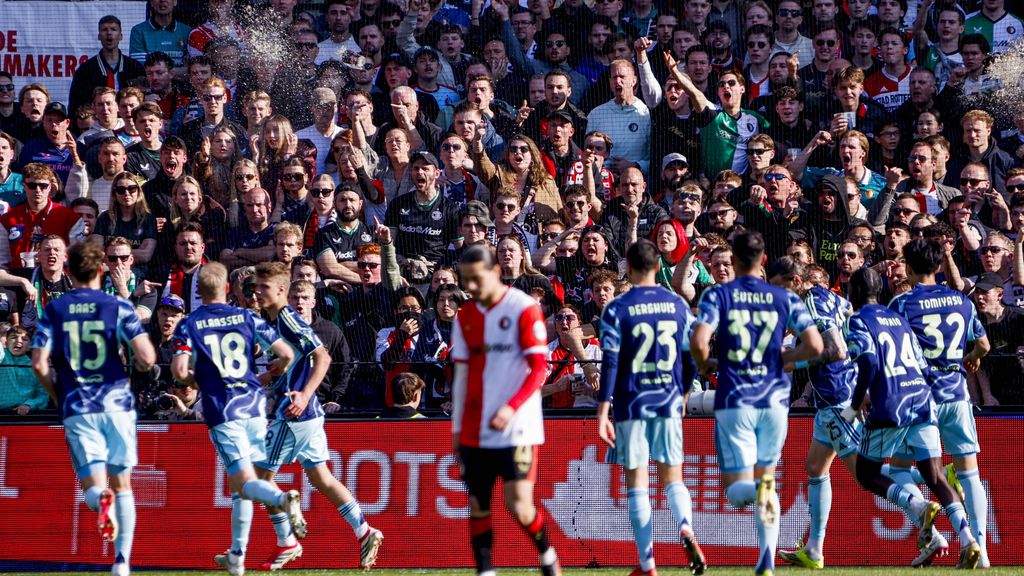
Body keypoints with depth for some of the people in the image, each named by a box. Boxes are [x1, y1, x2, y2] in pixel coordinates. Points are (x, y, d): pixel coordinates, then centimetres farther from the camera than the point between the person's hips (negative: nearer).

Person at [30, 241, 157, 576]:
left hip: (77, 408, 0)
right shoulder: (118, 307, 0)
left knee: (92, 487, 1)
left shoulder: (54, 311, 4)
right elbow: (147, 358, -9)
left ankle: (102, 500, -36)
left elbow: (39, 364, -4)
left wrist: (57, 396, 13)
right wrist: (139, 365, 15)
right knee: (122, 485, 14)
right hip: (117, 403, 0)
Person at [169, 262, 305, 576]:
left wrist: (193, 381, 10)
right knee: (239, 483, 17)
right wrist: (274, 370, 23)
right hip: (253, 404, 4)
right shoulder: (247, 318, 6)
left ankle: (283, 498, -41)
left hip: (221, 410, -4)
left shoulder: (189, 324, -1)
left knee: (244, 482, -8)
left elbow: (179, 370, -14)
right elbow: (287, 354, 1)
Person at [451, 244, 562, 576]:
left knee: (518, 505, -11)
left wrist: (510, 408, -21)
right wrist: (457, 429, 14)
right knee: (477, 507, 2)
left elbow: (539, 368, -10)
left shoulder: (524, 309, -7)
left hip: (516, 428, -6)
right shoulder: (466, 317, 12)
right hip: (475, 433, 6)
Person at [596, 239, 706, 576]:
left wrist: (602, 413, -9)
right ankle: (685, 528, -18)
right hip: (669, 404, 3)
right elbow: (691, 358, 8)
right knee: (672, 479, 12)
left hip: (631, 406, -3)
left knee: (636, 485, 4)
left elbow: (610, 363, -10)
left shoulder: (617, 309, -6)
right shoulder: (678, 305, 4)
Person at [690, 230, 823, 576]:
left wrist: (704, 366, 6)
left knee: (736, 491, 2)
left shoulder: (717, 295, -2)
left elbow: (699, 342, -16)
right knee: (767, 476, 17)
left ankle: (760, 490, -35)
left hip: (734, 402, -2)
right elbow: (814, 346, -3)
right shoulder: (784, 298, 4)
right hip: (774, 400, 2)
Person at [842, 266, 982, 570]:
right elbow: (924, 368, 18)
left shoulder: (858, 321, 1)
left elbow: (868, 363, -14)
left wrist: (854, 406, -6)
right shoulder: (900, 319, 21)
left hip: (889, 408, -6)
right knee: (935, 477, 3)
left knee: (867, 474, 10)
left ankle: (919, 506, -17)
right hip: (922, 403, 6)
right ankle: (968, 542, -15)